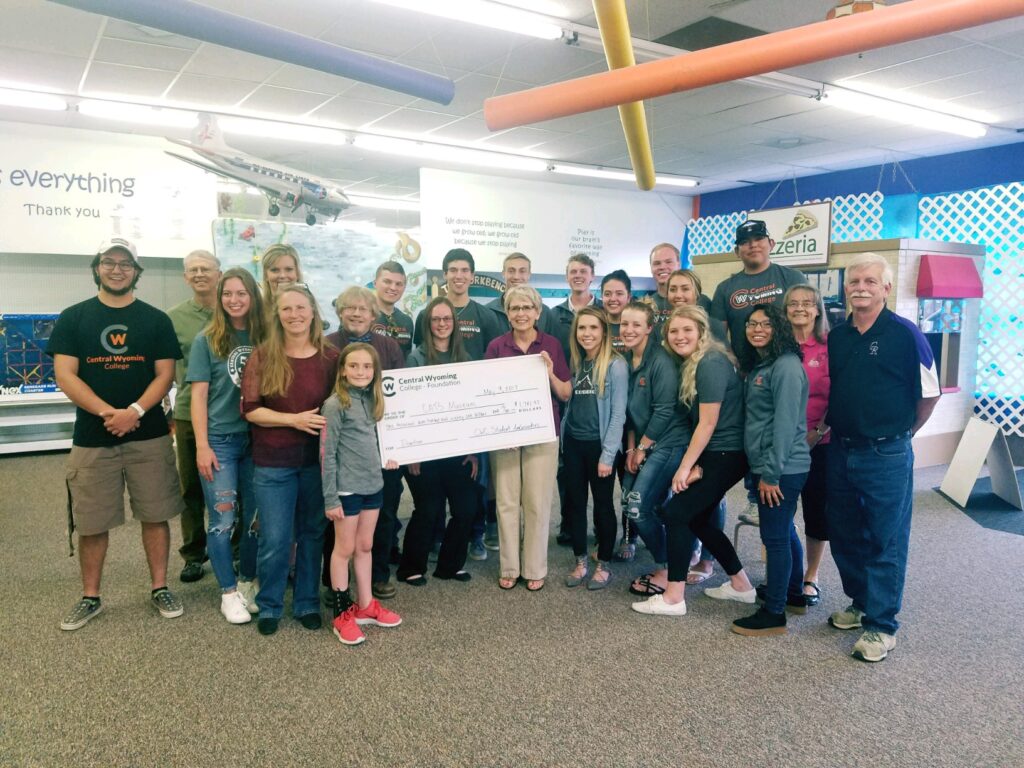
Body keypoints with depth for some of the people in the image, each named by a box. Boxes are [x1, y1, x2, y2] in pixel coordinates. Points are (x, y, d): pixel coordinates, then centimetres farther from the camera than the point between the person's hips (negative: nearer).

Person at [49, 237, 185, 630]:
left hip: (149, 437, 0)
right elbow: (65, 375, -4)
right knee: (91, 523, 8)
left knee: (155, 516, 5)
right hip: (92, 438, 0)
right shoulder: (73, 318, 4)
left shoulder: (156, 320, 5)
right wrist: (107, 412, -17)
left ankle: (160, 588, 20)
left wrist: (135, 411, -17)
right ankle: (90, 597, 24)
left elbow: (165, 375, -1)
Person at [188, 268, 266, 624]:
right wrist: (202, 446, -9)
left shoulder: (265, 338, 5)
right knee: (223, 519, 0)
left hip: (259, 439, 2)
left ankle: (248, 582, 26)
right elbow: (199, 395, -2)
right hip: (220, 440, -2)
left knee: (255, 518, 8)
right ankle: (228, 592, 14)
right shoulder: (207, 340, 0)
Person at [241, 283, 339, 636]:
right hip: (273, 462, -1)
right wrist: (294, 419, -19)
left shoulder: (331, 357, -1)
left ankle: (307, 603, 29)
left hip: (317, 460, 2)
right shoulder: (262, 355, -5)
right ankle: (269, 606, 24)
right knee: (274, 539, 3)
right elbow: (250, 409, -7)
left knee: (312, 534, 12)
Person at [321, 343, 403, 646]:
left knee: (365, 546, 16)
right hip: (347, 488, -6)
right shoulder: (335, 404, -13)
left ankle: (365, 605, 29)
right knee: (345, 549, 6)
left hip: (374, 485, 6)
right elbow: (327, 454, -14)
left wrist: (386, 458, 2)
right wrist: (330, 498, -15)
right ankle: (343, 613, 19)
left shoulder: (372, 399, 7)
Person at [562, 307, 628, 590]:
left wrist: (608, 454, -15)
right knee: (576, 503, 11)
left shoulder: (615, 365, -9)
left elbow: (618, 413, -12)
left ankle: (604, 565, 20)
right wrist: (562, 443, 2)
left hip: (599, 445, -5)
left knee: (603, 504, 7)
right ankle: (580, 562, 24)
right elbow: (567, 404, 11)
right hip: (572, 444, 5)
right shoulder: (575, 363, 9)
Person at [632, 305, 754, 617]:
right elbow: (699, 420, 7)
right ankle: (741, 585, 27)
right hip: (712, 454, 10)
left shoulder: (711, 363, -18)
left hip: (726, 454, -10)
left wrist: (685, 466, -13)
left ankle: (674, 597, 0)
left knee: (677, 512, -9)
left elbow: (708, 423, -18)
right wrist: (695, 464, -2)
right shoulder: (692, 364, 11)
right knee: (696, 517, 13)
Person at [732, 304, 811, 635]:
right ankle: (793, 594, 35)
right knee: (784, 532, 20)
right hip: (768, 466, 10)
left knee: (775, 537, -2)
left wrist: (771, 473, -19)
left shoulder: (786, 366, -16)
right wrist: (762, 470, 15)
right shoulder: (758, 365, 15)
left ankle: (774, 614, 8)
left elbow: (786, 424, -20)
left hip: (783, 469, -10)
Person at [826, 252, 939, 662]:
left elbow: (928, 393, -3)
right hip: (841, 453, 6)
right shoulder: (836, 337, 5)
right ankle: (860, 602, 34)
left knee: (886, 543, 3)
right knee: (844, 536, 15)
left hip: (886, 457, -5)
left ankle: (881, 625, 14)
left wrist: (900, 433, 4)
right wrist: (831, 427, 10)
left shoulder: (904, 333, -10)